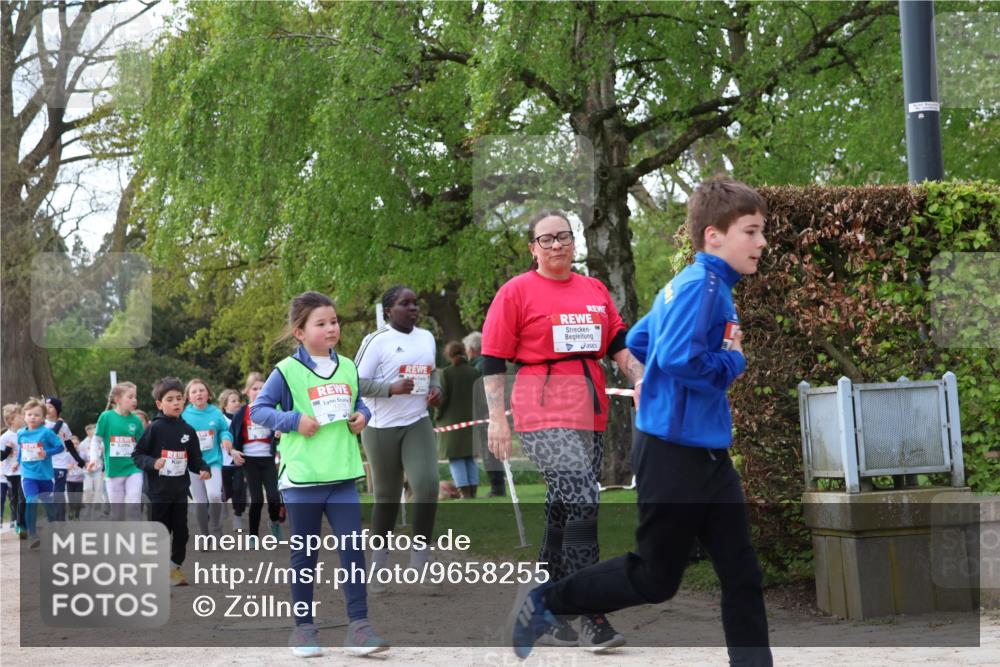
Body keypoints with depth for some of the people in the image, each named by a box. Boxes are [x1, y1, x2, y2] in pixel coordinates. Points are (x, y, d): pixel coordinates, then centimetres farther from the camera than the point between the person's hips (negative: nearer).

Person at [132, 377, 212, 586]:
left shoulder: (188, 430, 4)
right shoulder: (155, 428, -9)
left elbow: (194, 458, 11)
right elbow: (137, 455, -6)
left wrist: (204, 469, -8)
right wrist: (152, 463, -22)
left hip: (180, 490, 4)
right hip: (159, 491, -4)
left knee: (181, 531, 9)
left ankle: (175, 567, 26)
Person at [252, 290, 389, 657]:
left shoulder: (347, 368, 9)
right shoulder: (287, 371, -6)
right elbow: (258, 409, -5)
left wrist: (362, 415, 2)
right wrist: (293, 420, -18)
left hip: (343, 476, 4)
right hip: (302, 478, -4)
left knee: (353, 550, -1)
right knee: (305, 555, 7)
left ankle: (359, 624, 4)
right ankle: (303, 627, 17)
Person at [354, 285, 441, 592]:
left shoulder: (427, 338, 10)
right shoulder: (376, 341, -9)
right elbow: (356, 383, -10)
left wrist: (436, 388, 4)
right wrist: (391, 388, -23)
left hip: (418, 424, 4)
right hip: (382, 427, -4)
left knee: (427, 484, -17)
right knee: (387, 496, 5)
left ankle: (420, 556, -3)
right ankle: (379, 564, 22)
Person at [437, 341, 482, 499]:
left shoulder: (447, 373, -8)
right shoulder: (474, 372, 2)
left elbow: (444, 397, -9)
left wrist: (438, 416, 3)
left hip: (452, 420, -4)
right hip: (472, 419, 4)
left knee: (456, 458, 0)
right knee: (471, 457, 13)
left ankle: (465, 491, -8)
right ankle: (473, 490, 10)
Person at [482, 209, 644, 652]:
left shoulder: (595, 290, 14)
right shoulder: (517, 291, 0)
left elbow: (620, 345, 18)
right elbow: (492, 360, -1)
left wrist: (641, 381, 1)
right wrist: (496, 418, -7)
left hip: (591, 415, 6)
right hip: (544, 415, -6)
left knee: (562, 512, 9)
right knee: (582, 504, -18)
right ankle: (592, 619, -15)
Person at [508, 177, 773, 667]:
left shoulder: (688, 284, 12)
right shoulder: (702, 285, -18)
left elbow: (637, 342, 21)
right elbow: (679, 357, -32)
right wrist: (733, 363, -13)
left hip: (708, 453, 10)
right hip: (675, 454, -10)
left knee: (743, 574, 7)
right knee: (655, 578, 4)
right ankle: (544, 603, 20)